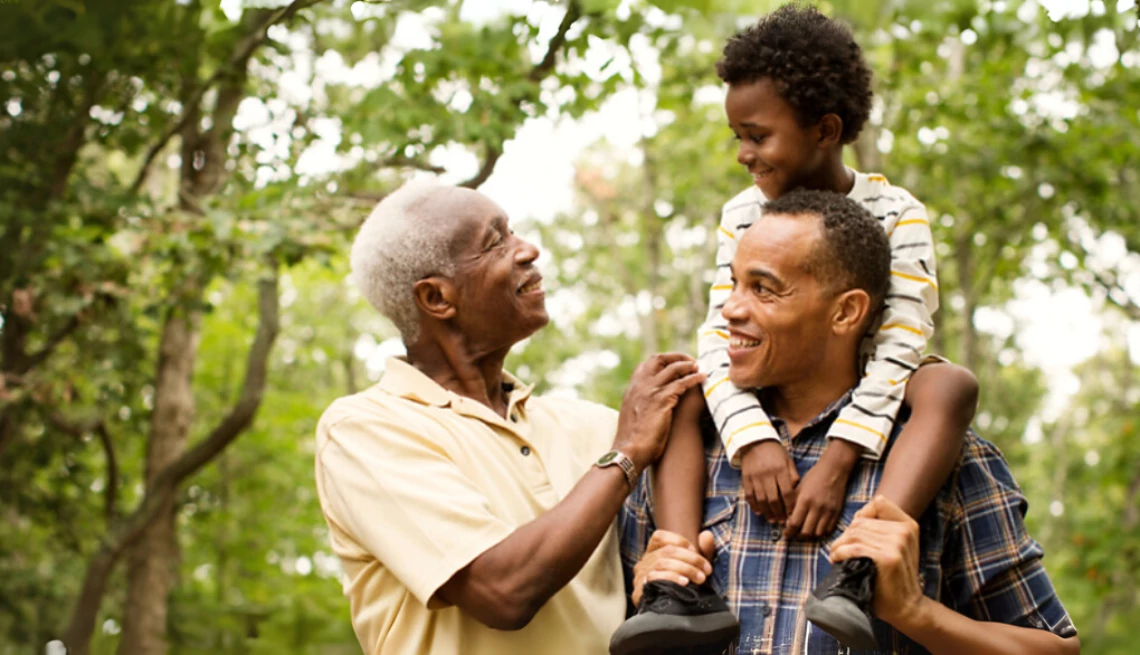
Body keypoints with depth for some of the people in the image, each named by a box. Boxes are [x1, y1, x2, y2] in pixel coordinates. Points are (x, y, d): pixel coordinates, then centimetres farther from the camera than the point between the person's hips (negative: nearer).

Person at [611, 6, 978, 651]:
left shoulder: (895, 214, -10)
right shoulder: (743, 215, -1)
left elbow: (899, 346, -22)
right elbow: (719, 337, -12)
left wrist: (837, 462, -35)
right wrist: (752, 439, -32)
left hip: (864, 408, -3)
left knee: (952, 385, -33)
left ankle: (858, 573, -49)